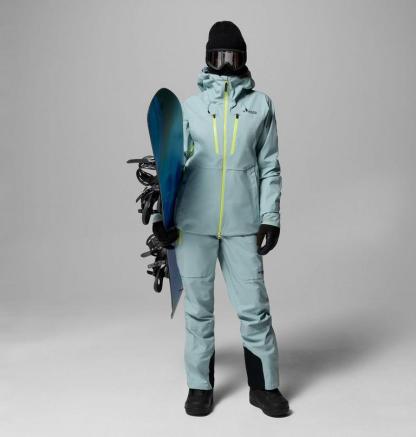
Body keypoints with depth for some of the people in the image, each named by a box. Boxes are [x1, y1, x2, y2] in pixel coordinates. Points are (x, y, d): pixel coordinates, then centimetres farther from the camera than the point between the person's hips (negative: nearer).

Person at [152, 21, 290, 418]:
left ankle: (265, 386, 20)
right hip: (193, 222, 1)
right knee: (198, 308, 9)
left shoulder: (260, 104, 8)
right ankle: (200, 386, 24)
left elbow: (270, 166, 7)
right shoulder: (190, 106, 7)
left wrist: (270, 216, -1)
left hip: (243, 223, 0)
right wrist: (161, 215, -1)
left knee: (254, 307, 3)